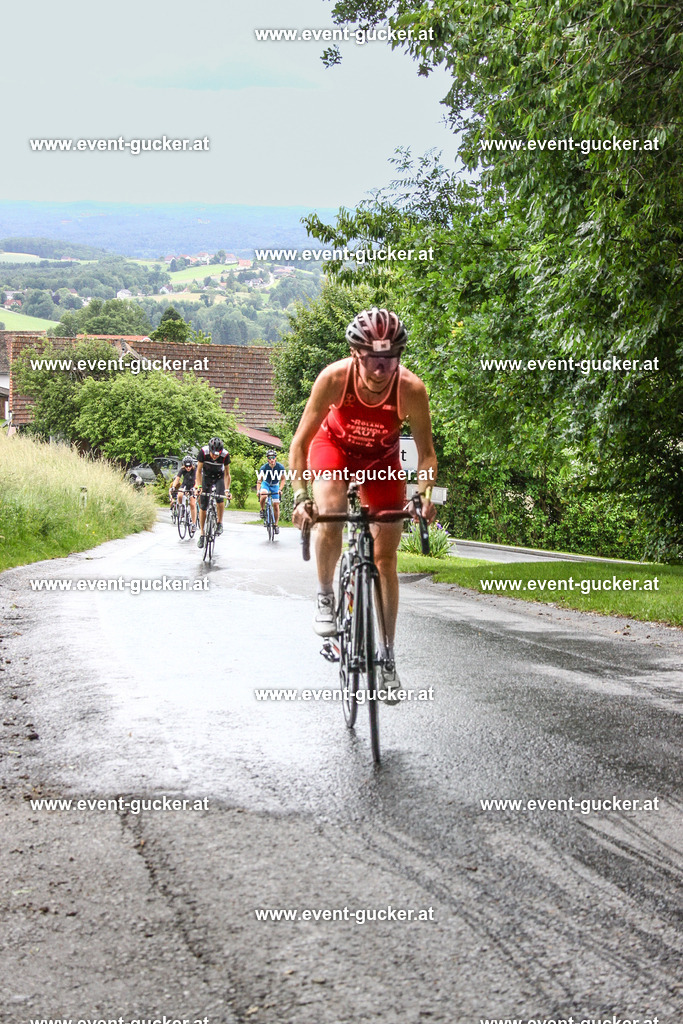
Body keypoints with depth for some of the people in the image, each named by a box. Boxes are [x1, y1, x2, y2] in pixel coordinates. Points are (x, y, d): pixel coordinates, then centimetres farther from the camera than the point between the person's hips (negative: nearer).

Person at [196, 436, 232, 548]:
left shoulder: (225, 455, -30)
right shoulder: (203, 452, -30)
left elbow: (227, 474, -19)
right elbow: (199, 471, -20)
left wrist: (227, 490, -27)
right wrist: (199, 486, -29)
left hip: (219, 477, -1)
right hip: (206, 476, 1)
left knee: (219, 498, -27)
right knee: (203, 506, -4)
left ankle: (220, 523, -6)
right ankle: (202, 534, 5)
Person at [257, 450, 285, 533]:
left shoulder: (280, 467, -22)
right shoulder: (264, 467, -24)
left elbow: (282, 479, -12)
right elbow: (259, 480, -19)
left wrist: (280, 489, -27)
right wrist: (258, 490, -34)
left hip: (275, 485, 1)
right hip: (266, 483, -1)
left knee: (276, 505, -3)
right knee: (263, 496, -35)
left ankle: (276, 525, 10)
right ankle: (262, 510, -7)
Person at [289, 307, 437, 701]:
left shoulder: (412, 389, -32)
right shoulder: (334, 378, -34)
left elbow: (426, 452, -20)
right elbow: (301, 441, -26)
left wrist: (425, 494, -37)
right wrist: (300, 495, -37)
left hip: (381, 458, 1)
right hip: (333, 446, -1)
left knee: (386, 555, -1)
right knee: (330, 517, -32)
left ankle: (387, 654, 9)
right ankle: (326, 598, -6)